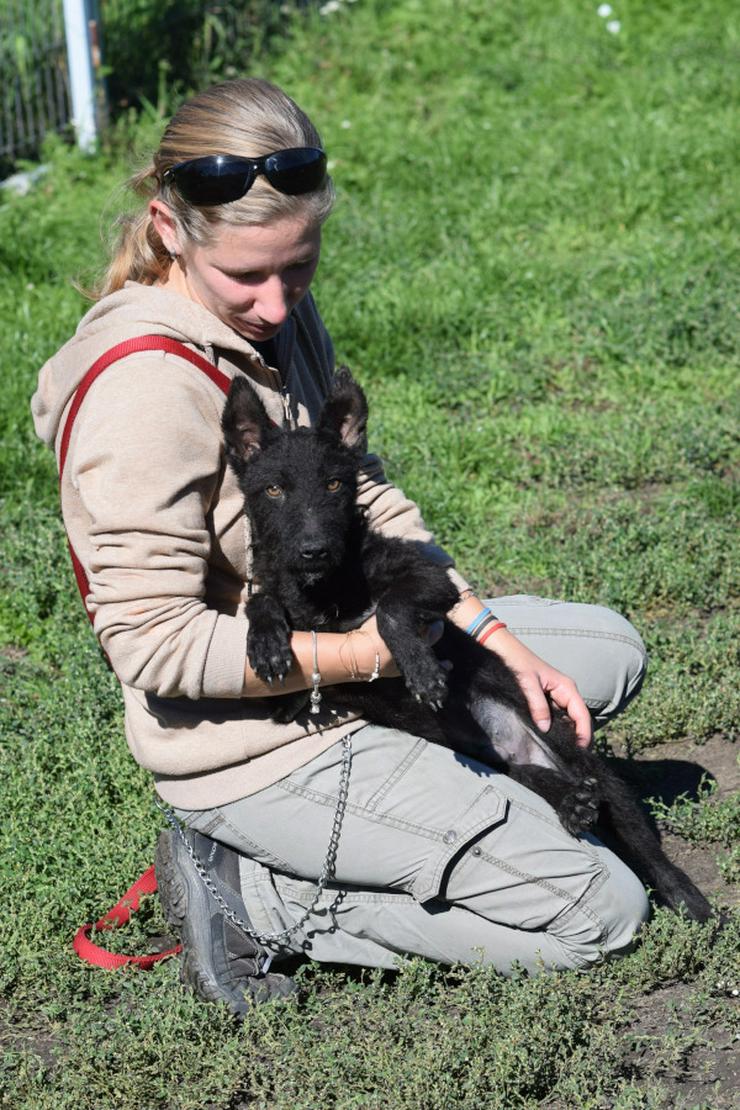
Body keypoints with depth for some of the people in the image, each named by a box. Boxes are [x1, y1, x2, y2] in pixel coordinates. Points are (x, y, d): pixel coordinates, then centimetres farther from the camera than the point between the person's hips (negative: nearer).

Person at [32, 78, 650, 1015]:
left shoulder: (276, 314, 0)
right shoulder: (150, 386, -27)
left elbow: (364, 501, 8)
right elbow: (154, 643, -27)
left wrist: (493, 637, -2)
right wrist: (370, 654, -26)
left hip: (340, 666, 9)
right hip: (258, 746, -9)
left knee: (614, 652, 20)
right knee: (600, 912, -7)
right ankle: (253, 896, -5)